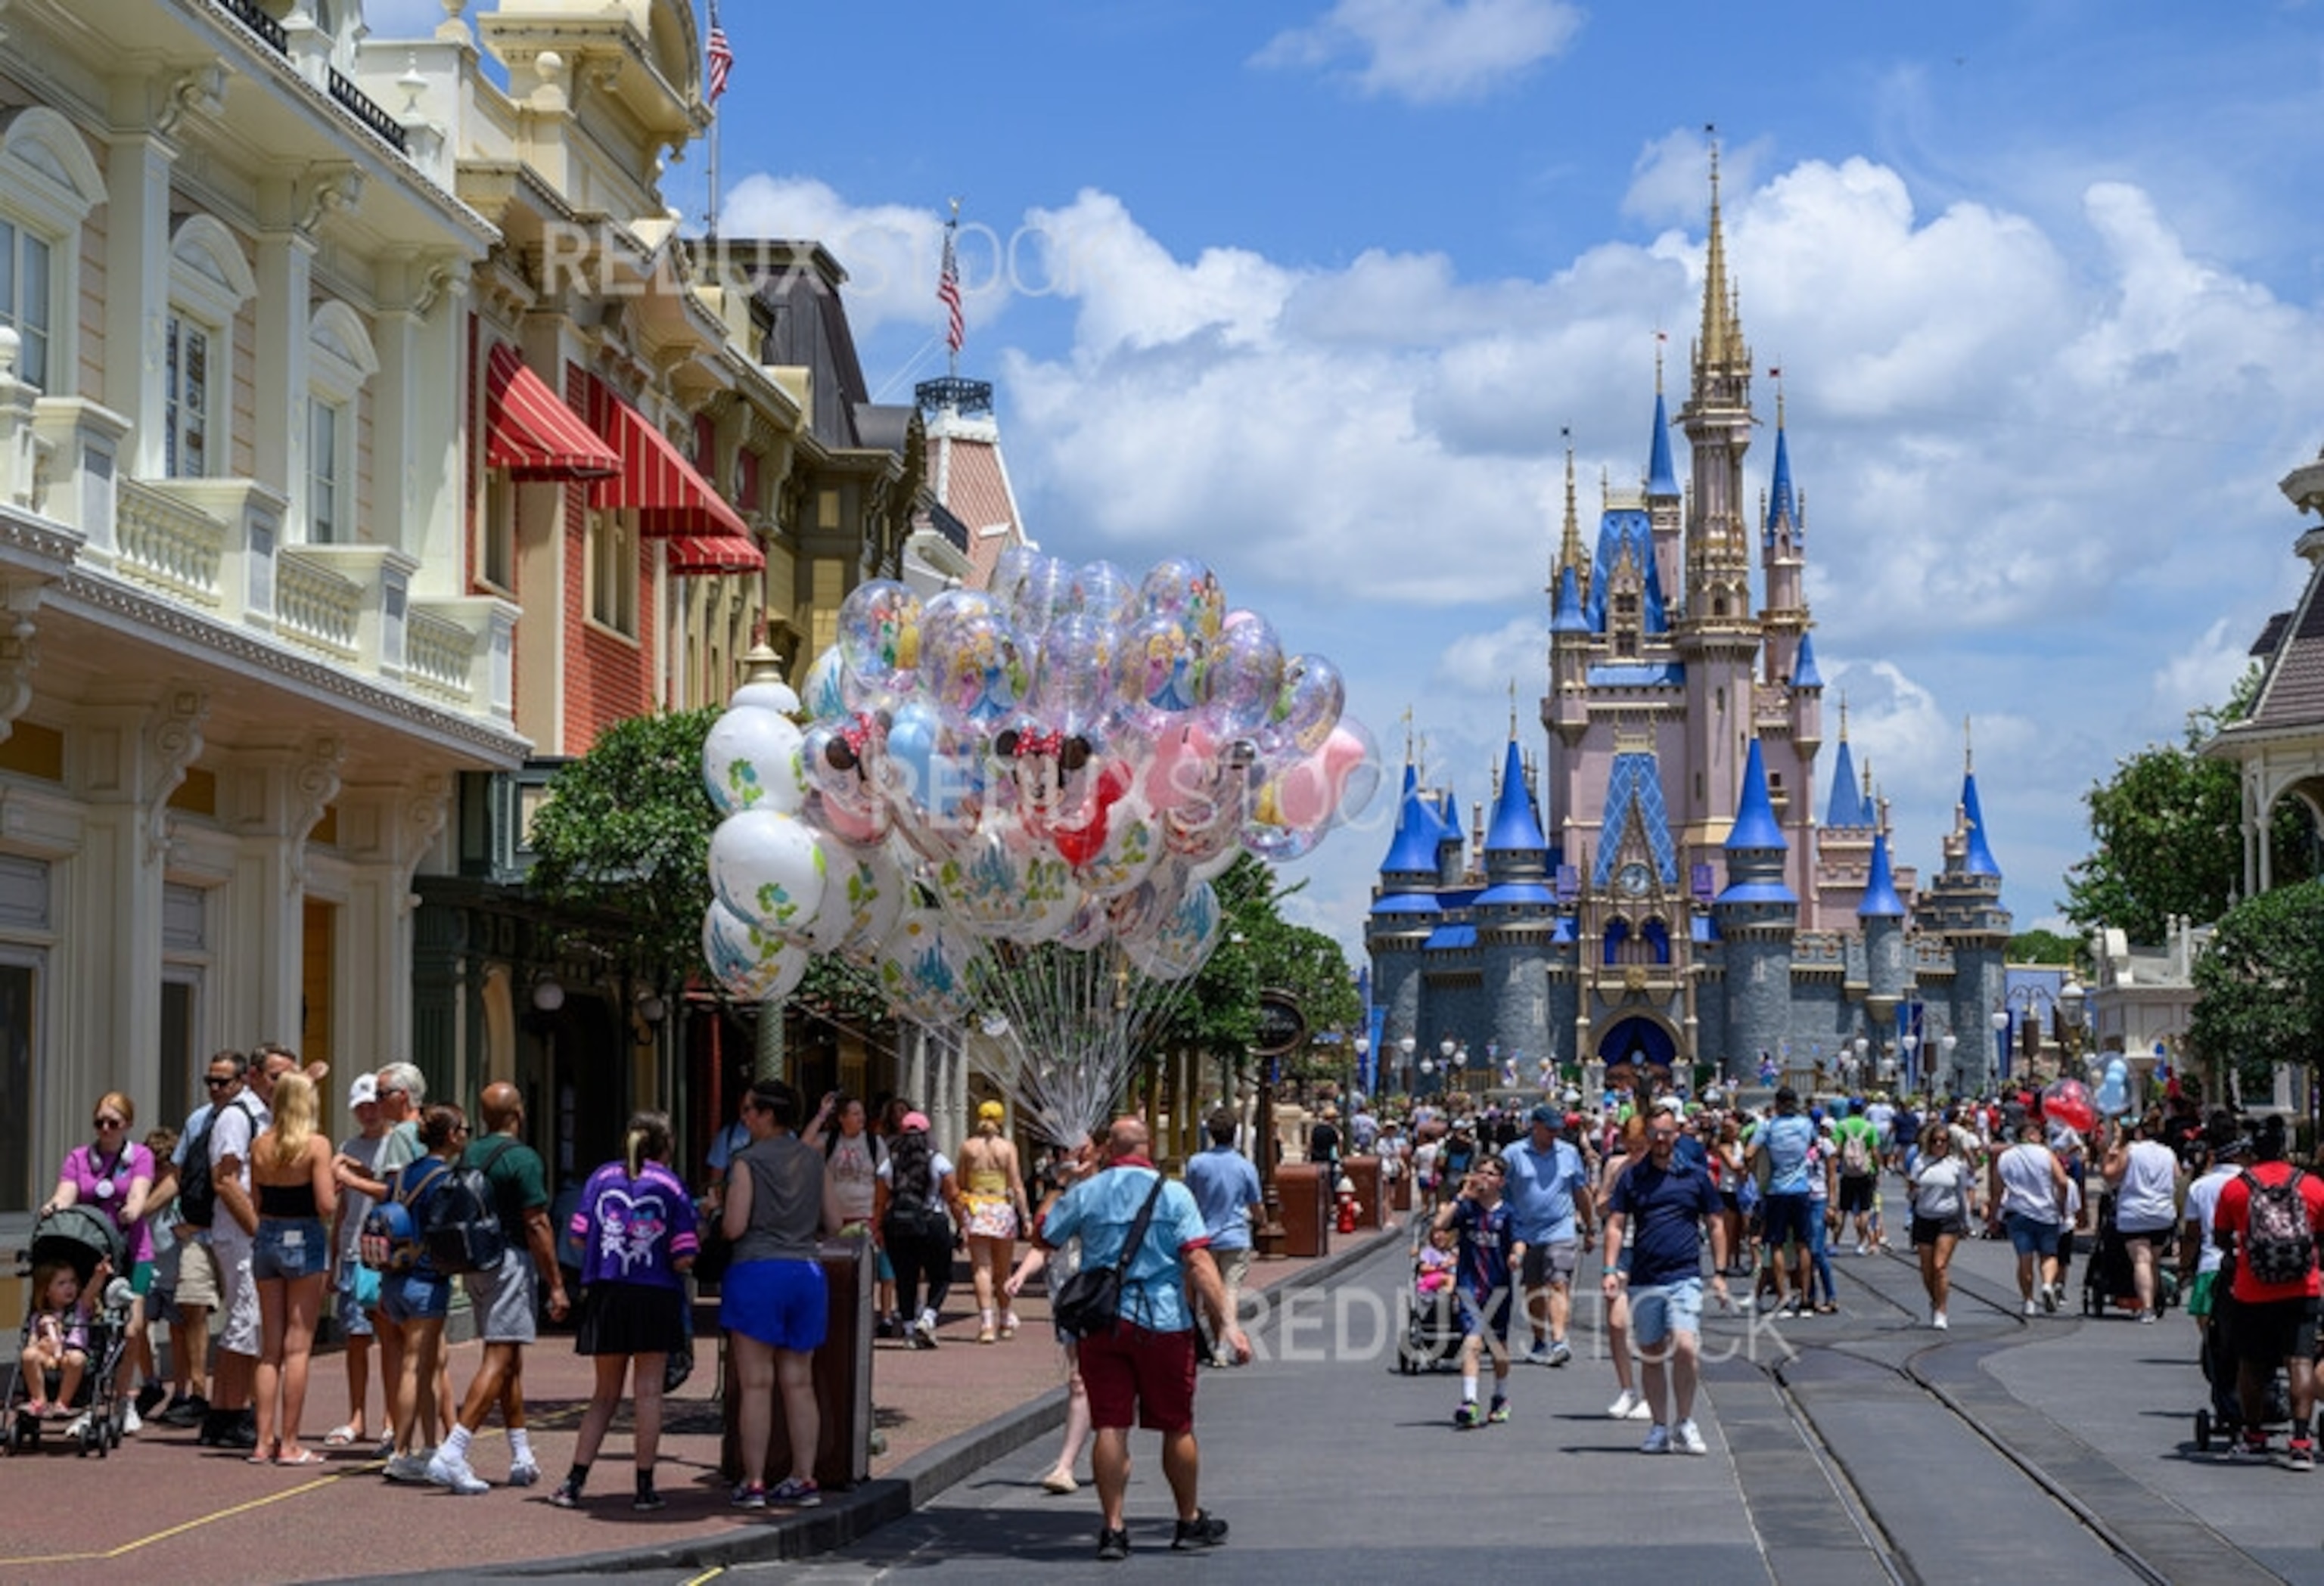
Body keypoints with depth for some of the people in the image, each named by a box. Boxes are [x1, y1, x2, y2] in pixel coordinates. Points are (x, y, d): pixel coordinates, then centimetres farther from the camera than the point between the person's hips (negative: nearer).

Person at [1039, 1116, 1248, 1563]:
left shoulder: (1084, 1194, 1)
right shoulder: (1173, 1194, -4)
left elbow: (1044, 1239, 10)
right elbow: (1198, 1262, -11)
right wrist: (1226, 1321, -13)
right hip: (1163, 1322, -1)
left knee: (1111, 1427, 2)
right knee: (1177, 1426, 11)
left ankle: (1112, 1528, -1)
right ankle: (1190, 1522, 23)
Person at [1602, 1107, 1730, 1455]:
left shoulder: (1695, 1176, 6)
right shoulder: (1632, 1178, 7)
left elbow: (1715, 1226, 12)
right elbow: (1616, 1225, 7)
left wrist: (1719, 1273, 6)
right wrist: (1611, 1270, -4)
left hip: (1684, 1278, -2)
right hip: (1643, 1280, 2)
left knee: (1684, 1347, -17)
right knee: (1651, 1354, 7)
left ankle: (1685, 1424, -2)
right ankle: (1660, 1427, 18)